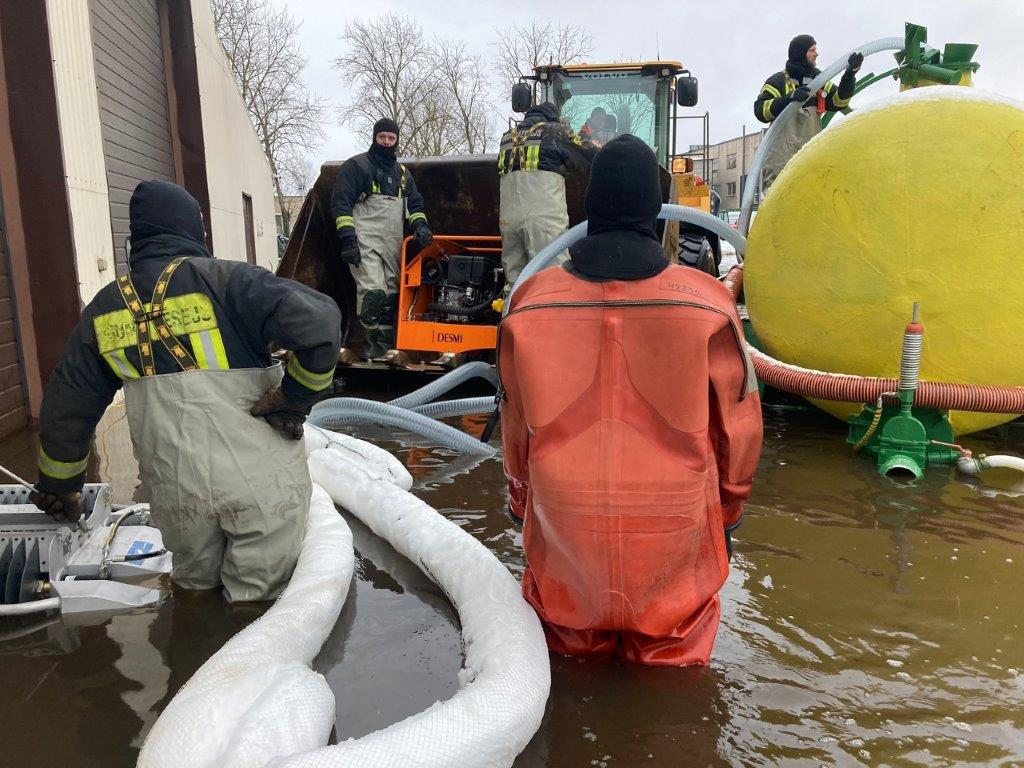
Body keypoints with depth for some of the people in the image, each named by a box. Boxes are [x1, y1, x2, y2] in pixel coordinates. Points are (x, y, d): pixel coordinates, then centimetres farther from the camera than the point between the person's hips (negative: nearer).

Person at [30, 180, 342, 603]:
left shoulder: (105, 307, 9)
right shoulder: (224, 280, -8)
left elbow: (65, 406, 18)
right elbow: (318, 320, -23)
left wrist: (58, 484, 31)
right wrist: (295, 400, -10)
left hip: (177, 491, 4)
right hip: (262, 483, -4)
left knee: (193, 588, 26)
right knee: (256, 602, 11)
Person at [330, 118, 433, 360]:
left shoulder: (403, 172, 21)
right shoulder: (356, 166, 4)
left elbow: (415, 204, 24)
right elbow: (340, 203, -3)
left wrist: (419, 225, 1)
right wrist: (348, 238, -14)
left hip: (393, 245, 6)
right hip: (364, 242, -6)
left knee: (390, 293, 4)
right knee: (373, 290, -22)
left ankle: (384, 342, 13)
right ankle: (372, 338, -9)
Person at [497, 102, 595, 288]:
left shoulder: (507, 137, 23)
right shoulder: (554, 130, 9)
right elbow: (592, 156, 12)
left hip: (508, 218, 5)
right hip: (545, 216, -5)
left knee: (514, 282, 8)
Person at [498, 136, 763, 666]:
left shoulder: (530, 301, -7)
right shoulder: (707, 303, -11)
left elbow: (515, 424, 5)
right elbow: (737, 427, 1)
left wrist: (522, 501, 21)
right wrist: (727, 509, 18)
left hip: (564, 527, 1)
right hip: (673, 535, -1)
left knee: (570, 646, 23)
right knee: (672, 649, 20)